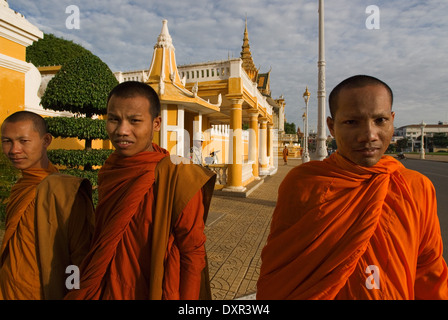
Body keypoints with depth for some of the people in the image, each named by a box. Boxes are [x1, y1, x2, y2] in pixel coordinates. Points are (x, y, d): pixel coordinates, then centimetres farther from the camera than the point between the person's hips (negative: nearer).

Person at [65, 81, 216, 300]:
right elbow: (101, 244, 7)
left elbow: (193, 254, -18)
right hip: (106, 291, 6)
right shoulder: (107, 173, -4)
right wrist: (83, 291, 10)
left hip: (155, 292, -5)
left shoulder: (177, 177, -24)